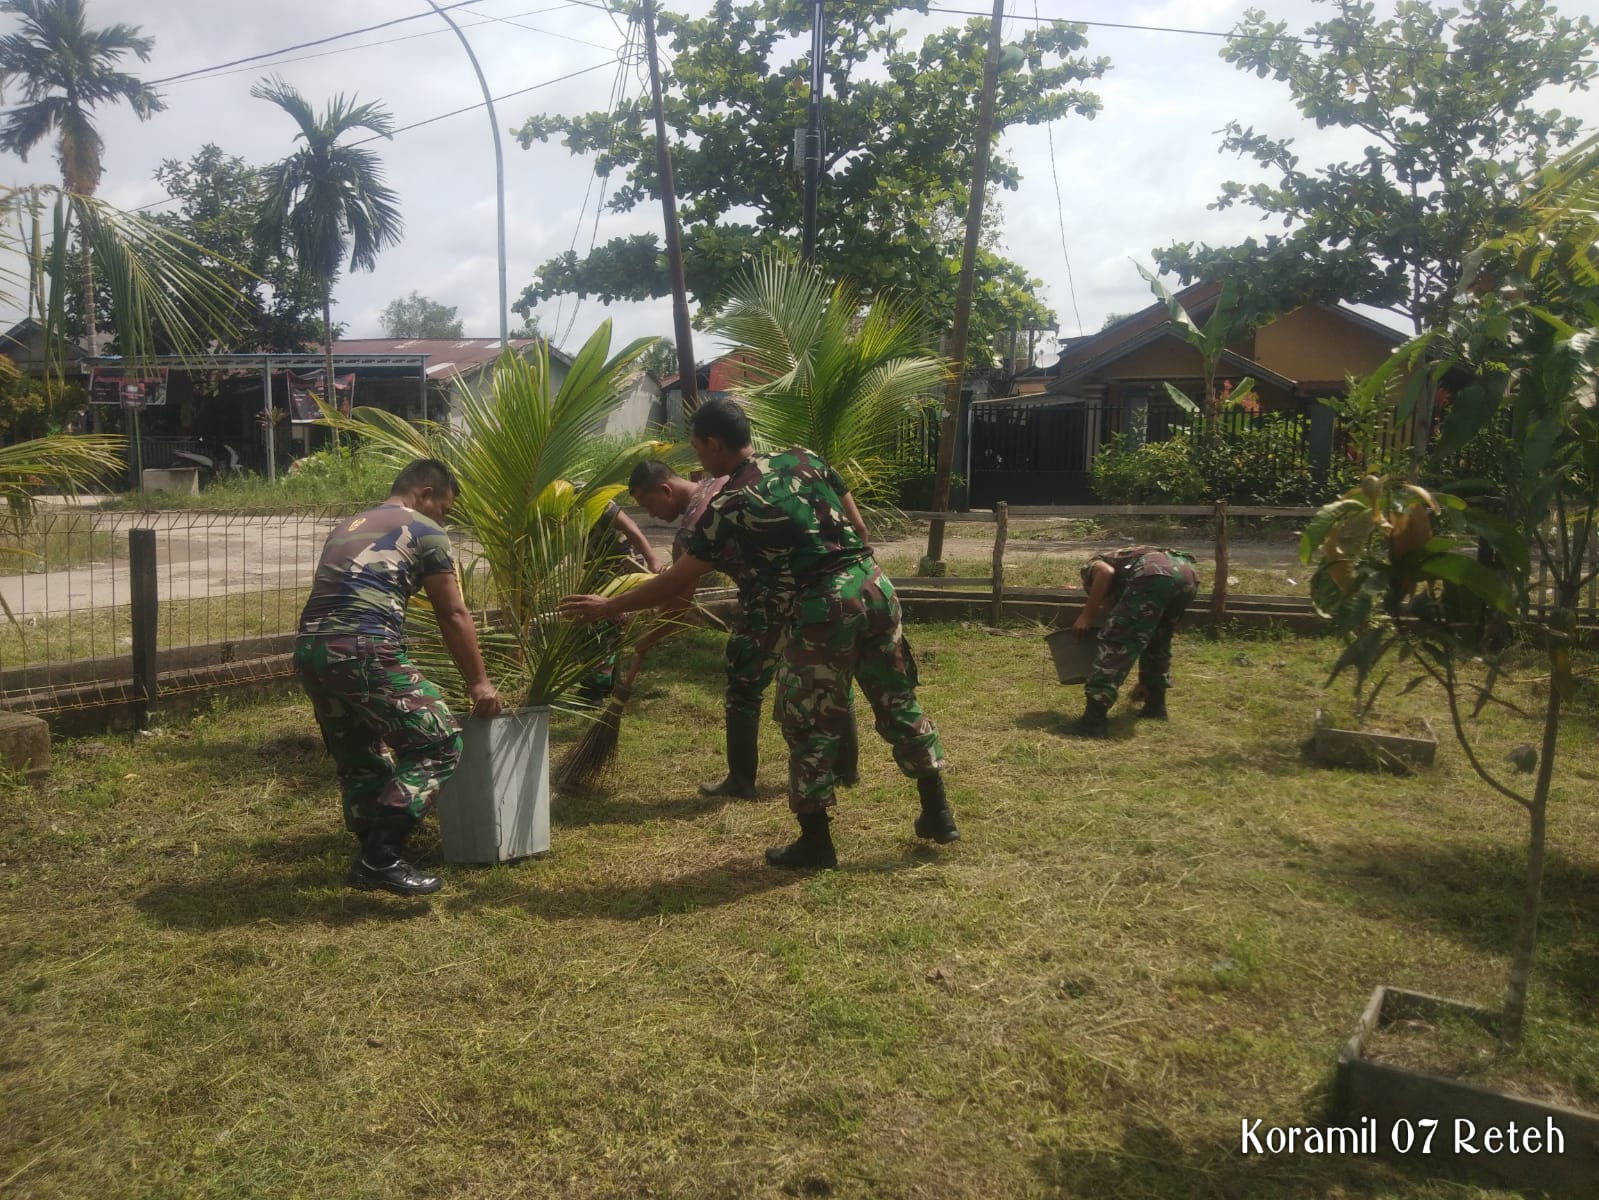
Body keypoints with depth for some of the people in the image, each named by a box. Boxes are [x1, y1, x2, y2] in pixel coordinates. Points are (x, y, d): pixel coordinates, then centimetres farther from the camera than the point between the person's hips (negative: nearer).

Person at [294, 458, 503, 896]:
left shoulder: (347, 527, 29)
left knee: (358, 759, 21)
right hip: (362, 649, -8)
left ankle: (374, 856, 25)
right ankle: (379, 860, -6)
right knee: (438, 744, -1)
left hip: (309, 650, 8)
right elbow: (453, 616, 6)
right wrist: (479, 682, 13)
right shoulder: (424, 531, 7)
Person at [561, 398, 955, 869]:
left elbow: (676, 582, -1)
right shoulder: (805, 460, 12)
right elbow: (858, 526, 15)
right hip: (874, 585, 7)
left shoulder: (728, 503, -5)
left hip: (825, 606, -6)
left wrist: (608, 606, 10)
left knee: (808, 722, 8)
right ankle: (937, 813, 28)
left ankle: (815, 841, 17)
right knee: (898, 702, 18)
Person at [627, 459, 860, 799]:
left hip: (775, 595, -8)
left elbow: (680, 605, -1)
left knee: (744, 685, 9)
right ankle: (847, 768, 31)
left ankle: (741, 781, 18)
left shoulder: (689, 532, -5)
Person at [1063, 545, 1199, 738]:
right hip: (1186, 572, 8)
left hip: (1154, 574, -7)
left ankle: (1094, 720, -5)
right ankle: (1155, 705, 36)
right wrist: (1144, 681, 60)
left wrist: (1086, 615, 6)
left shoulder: (1092, 567, 28)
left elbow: (1106, 572, -1)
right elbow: (1144, 638, 48)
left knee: (1115, 643, -2)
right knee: (1158, 642, 30)